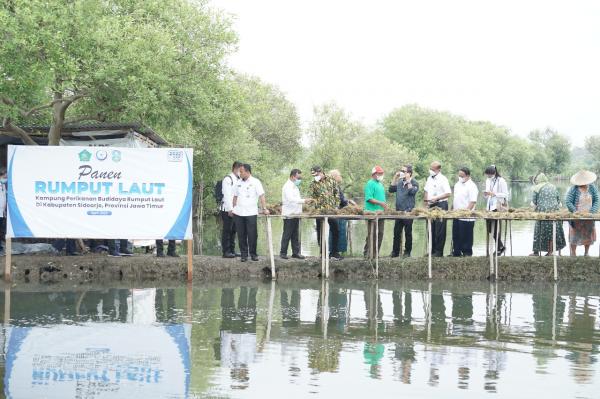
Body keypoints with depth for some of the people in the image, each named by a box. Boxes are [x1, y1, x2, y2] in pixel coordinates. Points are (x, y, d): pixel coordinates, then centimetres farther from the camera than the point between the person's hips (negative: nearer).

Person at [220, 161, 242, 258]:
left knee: (233, 230, 10)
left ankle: (232, 250, 15)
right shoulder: (228, 179, -9)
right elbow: (227, 195, -13)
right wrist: (230, 209, -17)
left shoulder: (238, 180, 16)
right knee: (227, 230, -4)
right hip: (227, 210, -8)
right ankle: (226, 251, -2)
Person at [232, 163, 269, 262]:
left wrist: (264, 208, -16)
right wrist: (233, 209, 10)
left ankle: (253, 254, 10)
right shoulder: (238, 183, 11)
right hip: (238, 213, 4)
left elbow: (261, 196, -8)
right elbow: (235, 197, 17)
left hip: (251, 213, -4)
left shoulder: (255, 182, -2)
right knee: (241, 235, 5)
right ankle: (244, 254, 12)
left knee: (252, 234, -2)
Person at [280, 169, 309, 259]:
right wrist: (304, 201, -35)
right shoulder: (288, 186, -14)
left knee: (296, 235, 9)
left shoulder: (295, 186, 17)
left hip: (295, 214, 9)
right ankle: (283, 253, 4)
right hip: (289, 214, -9)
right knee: (287, 235, -3)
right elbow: (291, 199, -28)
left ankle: (296, 252, 12)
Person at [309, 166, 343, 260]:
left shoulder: (331, 180, 5)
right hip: (320, 212, -2)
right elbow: (312, 198, -2)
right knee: (321, 233, 1)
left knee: (336, 231, 4)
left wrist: (336, 205, 2)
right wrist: (320, 208, -15)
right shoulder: (313, 185, 1)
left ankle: (334, 252, 16)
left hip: (332, 210, 2)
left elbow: (337, 192, 10)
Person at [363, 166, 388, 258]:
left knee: (380, 234, 8)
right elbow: (369, 198, -16)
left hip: (380, 212, 9)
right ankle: (367, 253, -6)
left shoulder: (380, 184, 21)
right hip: (372, 212, -9)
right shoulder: (370, 184, -7)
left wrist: (385, 207, 13)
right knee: (371, 234, -9)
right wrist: (380, 203, -22)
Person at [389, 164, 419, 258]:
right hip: (398, 211, 5)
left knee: (408, 232, 2)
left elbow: (412, 192, -19)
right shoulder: (400, 182, 15)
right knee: (397, 232, 7)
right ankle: (395, 252, 13)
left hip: (408, 211, -5)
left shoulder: (414, 183, -2)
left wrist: (408, 180, -16)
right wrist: (395, 178, 4)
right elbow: (391, 190, 9)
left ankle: (407, 252, 9)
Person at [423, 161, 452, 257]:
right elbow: (426, 191, 25)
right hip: (431, 206, 7)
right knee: (431, 229, 8)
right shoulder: (429, 178, 14)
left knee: (439, 230, -5)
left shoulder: (443, 180, -9)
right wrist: (426, 200, 11)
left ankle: (439, 251, -2)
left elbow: (448, 194, -15)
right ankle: (432, 250, 15)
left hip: (440, 205, -7)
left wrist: (436, 198, -21)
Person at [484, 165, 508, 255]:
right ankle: (501, 246, 17)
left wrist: (494, 194, -23)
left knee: (496, 229, -7)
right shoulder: (488, 181, 13)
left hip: (498, 207, -7)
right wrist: (486, 194, -3)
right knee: (490, 229, 4)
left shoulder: (501, 181, -10)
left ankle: (499, 248, 5)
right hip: (490, 207, 7)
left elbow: (505, 195, -12)